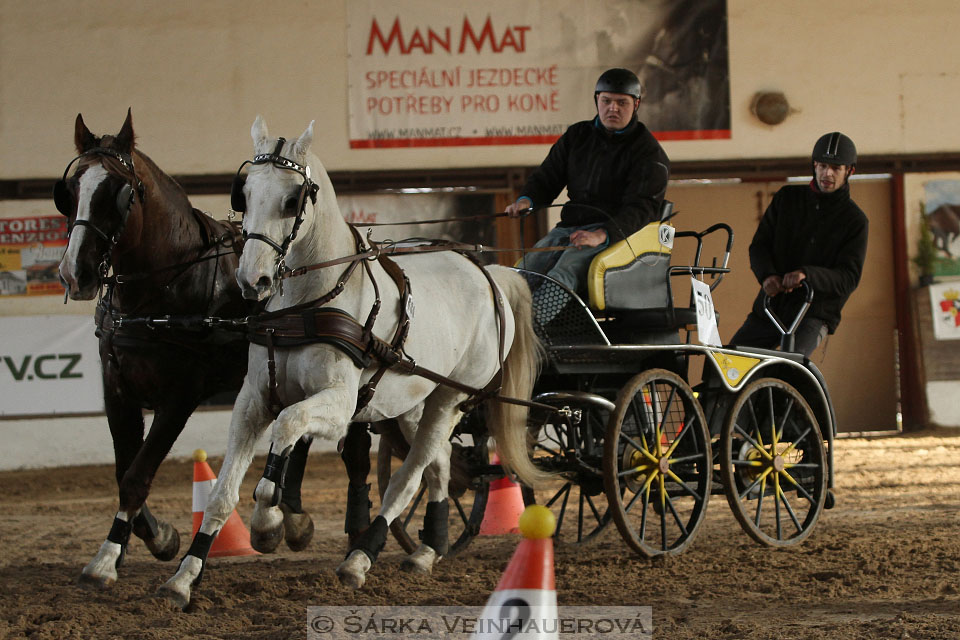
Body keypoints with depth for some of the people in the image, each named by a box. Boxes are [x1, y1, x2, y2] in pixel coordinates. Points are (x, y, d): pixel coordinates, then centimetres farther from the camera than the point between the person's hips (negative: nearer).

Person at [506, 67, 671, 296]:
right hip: (569, 226, 6)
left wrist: (601, 235, -30)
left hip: (618, 232, -6)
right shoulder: (577, 136, 19)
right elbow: (548, 176, 21)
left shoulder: (649, 153, 0)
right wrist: (527, 199, -4)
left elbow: (641, 207, -12)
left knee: (562, 276, -33)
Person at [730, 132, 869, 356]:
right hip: (769, 308, 4)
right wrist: (767, 275, -18)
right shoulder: (787, 198, 9)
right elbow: (759, 245, 6)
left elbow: (849, 278, -9)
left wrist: (807, 275, -29)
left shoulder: (854, 220, 0)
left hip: (813, 314, -4)